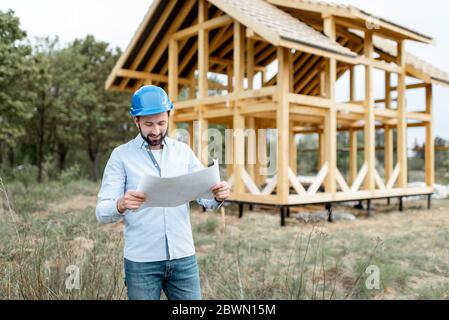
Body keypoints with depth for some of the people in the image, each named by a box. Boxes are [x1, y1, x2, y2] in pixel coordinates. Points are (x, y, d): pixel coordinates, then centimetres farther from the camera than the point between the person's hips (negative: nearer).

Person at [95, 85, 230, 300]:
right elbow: (102, 212, -9)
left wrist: (218, 196, -20)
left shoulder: (183, 151, 6)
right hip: (142, 262, -2)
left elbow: (205, 197, 3)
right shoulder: (121, 155, -3)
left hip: (184, 258, 2)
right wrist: (121, 205, -31)